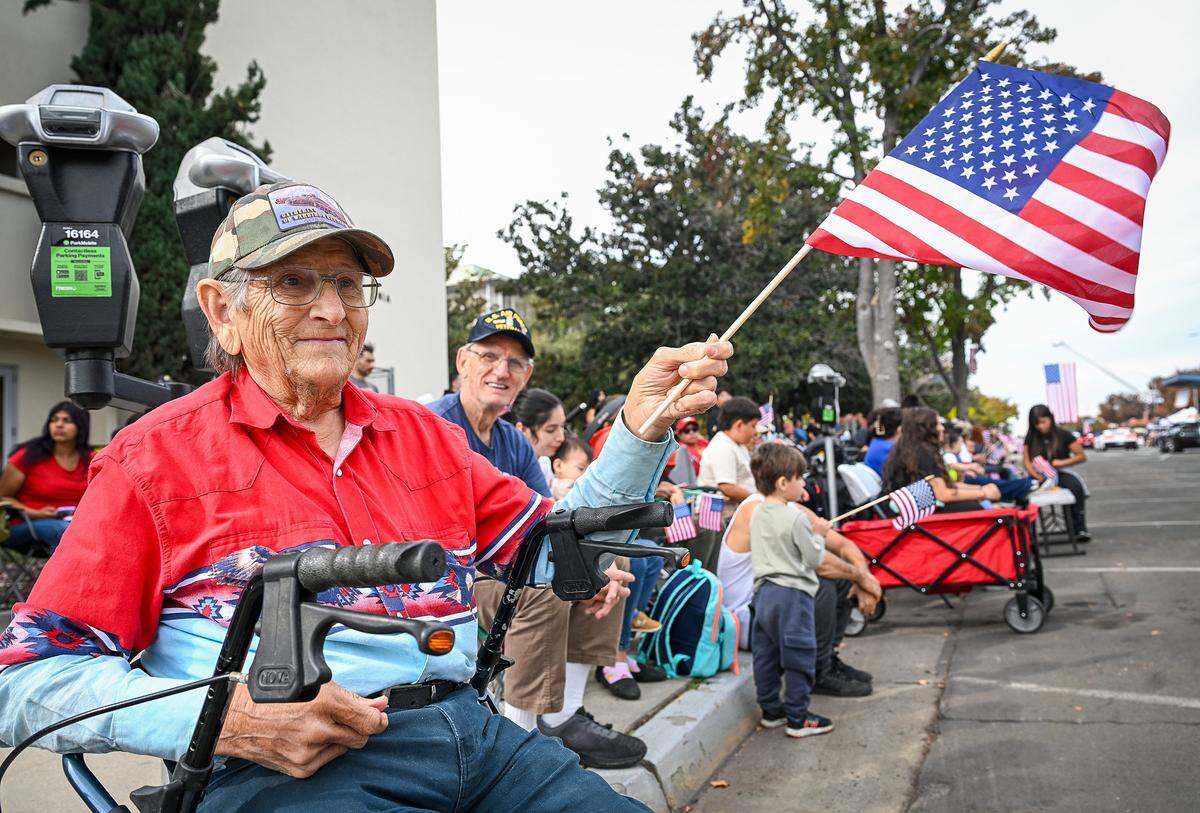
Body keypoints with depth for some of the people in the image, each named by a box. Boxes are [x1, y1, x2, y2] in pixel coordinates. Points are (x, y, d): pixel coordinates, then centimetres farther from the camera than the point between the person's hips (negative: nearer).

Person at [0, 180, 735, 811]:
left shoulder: (423, 434, 17)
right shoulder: (156, 458, 3)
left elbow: (553, 554, 13)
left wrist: (641, 428, 1)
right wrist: (225, 720, -16)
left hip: (472, 732, 5)